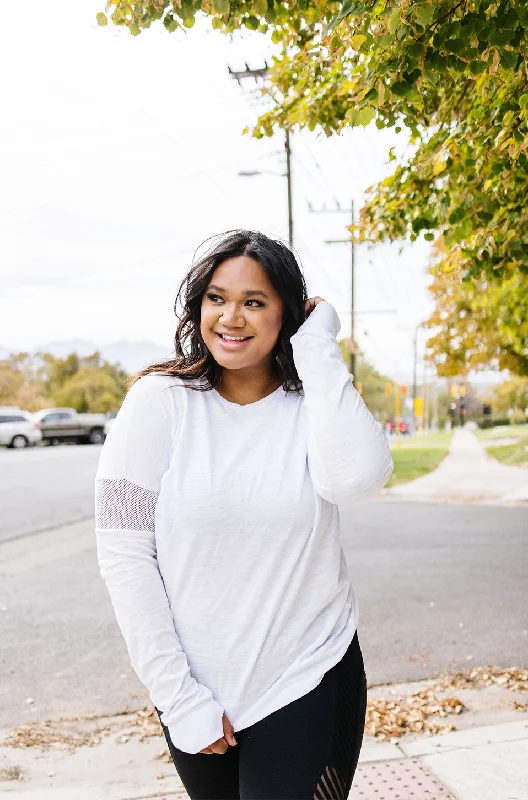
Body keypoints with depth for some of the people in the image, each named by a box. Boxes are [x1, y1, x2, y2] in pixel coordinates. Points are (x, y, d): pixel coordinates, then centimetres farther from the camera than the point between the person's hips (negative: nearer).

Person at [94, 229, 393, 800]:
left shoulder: (315, 401, -4)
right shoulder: (160, 400, -8)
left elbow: (357, 477, -27)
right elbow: (123, 554, -10)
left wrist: (318, 350, -17)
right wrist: (178, 698, -11)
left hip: (308, 686, 0)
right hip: (197, 689, 1)